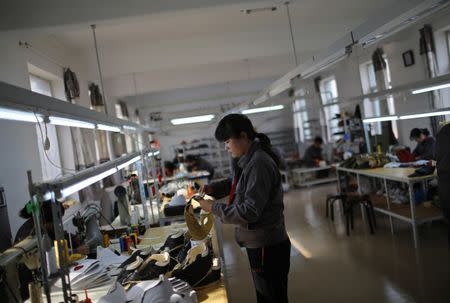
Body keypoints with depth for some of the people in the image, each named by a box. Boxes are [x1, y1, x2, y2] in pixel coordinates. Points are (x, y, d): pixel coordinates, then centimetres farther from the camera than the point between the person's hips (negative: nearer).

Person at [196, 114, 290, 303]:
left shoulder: (259, 164, -25)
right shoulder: (246, 160, 5)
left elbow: (250, 211, -27)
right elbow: (236, 183, 23)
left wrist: (214, 208, -19)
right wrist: (213, 189, 6)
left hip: (267, 246, -9)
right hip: (259, 242, 9)